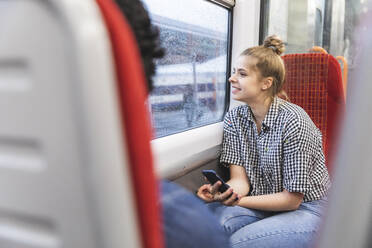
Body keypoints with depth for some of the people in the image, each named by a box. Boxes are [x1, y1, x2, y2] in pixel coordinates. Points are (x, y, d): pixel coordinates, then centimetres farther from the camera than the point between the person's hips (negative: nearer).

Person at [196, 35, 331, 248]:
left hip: (304, 209, -4)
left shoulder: (294, 122, -20)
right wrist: (220, 192, -30)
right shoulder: (234, 119, -2)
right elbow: (241, 181, -6)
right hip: (263, 202, 4)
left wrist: (238, 201, -25)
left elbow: (291, 199, -16)